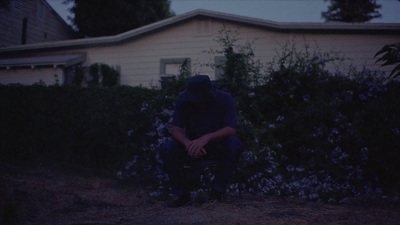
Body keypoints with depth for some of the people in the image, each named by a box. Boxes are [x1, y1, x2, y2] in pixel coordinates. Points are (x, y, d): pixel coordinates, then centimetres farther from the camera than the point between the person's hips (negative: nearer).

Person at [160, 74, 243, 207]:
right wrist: (189, 144, -44)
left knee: (235, 145, -34)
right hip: (192, 143, 1)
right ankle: (183, 194, -12)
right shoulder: (183, 100, -17)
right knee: (167, 150, -27)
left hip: (218, 145, -1)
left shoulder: (224, 99, -20)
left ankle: (218, 190, -18)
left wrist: (207, 138, -46)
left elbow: (231, 130, -29)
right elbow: (176, 130, -22)